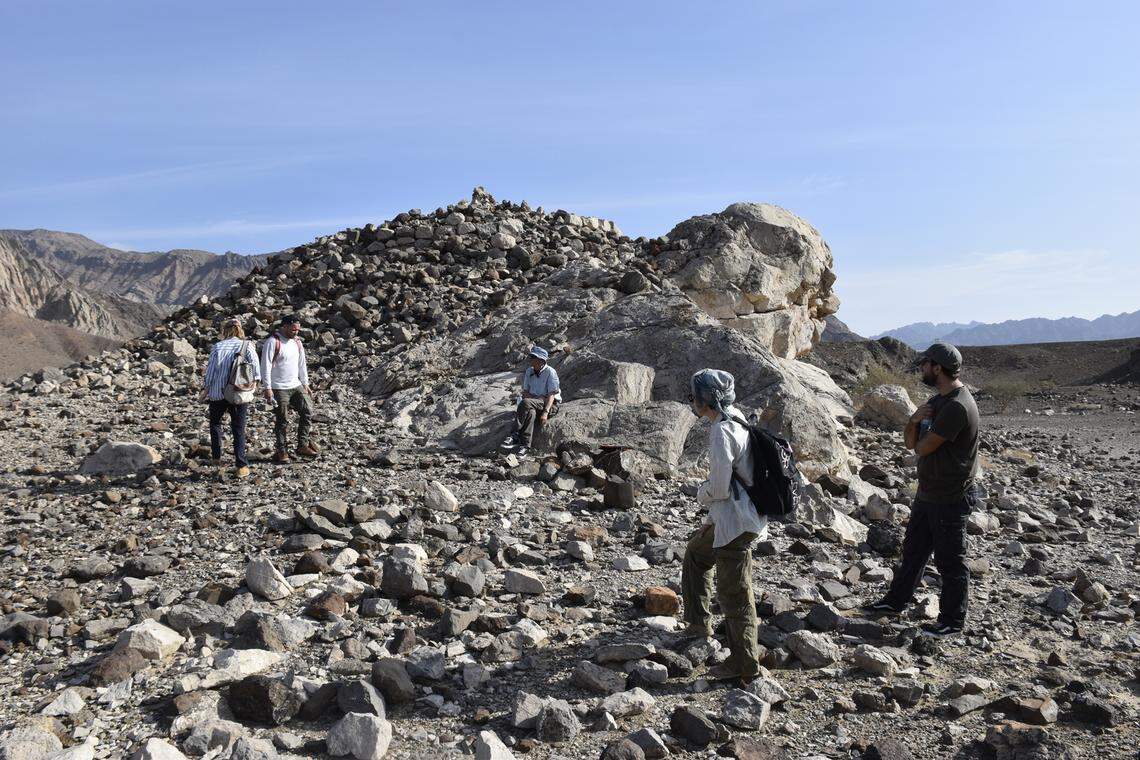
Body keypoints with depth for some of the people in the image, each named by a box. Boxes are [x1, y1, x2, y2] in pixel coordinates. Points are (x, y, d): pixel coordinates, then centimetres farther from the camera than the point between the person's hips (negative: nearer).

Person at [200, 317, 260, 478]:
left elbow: (210, 370, -2)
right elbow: (256, 368, -12)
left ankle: (216, 455, 30)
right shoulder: (247, 346, -2)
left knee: (215, 422, 25)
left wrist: (205, 389, 9)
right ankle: (241, 465, -4)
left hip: (218, 393, 0)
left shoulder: (217, 347, -2)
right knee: (239, 429, 4)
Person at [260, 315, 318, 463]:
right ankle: (281, 451, 10)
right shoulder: (273, 342, -12)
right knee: (282, 421, -1)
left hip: (296, 385, 7)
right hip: (279, 388, -7)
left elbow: (302, 363, 18)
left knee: (307, 411, -1)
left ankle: (302, 445, 8)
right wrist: (268, 388, -18)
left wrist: (305, 384, 15)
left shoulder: (297, 341, 11)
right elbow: (266, 366, -14)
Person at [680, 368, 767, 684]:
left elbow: (718, 487, -22)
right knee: (696, 552, 26)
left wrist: (701, 494, -2)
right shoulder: (737, 421, 9)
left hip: (735, 523, -10)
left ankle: (744, 664, 10)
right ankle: (699, 623, 33)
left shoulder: (721, 432, -21)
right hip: (728, 518, 10)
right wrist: (708, 493, 11)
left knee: (734, 593, 0)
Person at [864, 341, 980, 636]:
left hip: (951, 498, -10)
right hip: (928, 493, 10)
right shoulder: (937, 400, 9)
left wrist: (919, 441, 0)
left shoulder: (957, 407, -25)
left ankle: (952, 621, 18)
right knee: (913, 549, 20)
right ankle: (896, 601, 35)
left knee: (950, 561, 4)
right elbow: (911, 442, 9)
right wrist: (915, 420, -12)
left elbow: (923, 447, -23)